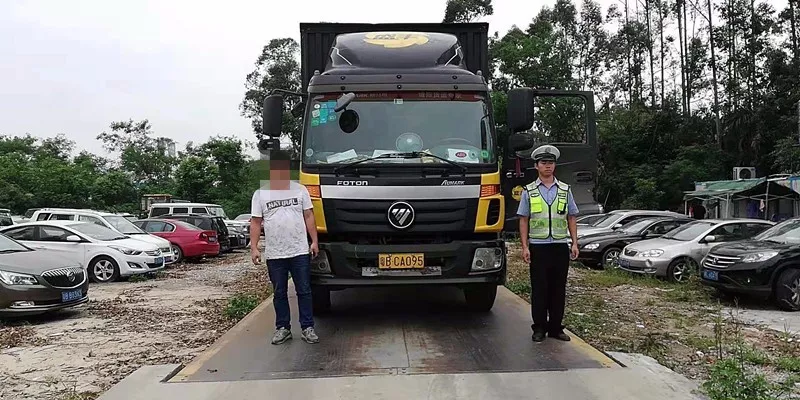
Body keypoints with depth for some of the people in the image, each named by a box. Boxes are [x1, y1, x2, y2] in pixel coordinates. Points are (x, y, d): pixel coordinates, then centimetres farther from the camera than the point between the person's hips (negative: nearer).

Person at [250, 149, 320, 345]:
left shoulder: (300, 190, 6)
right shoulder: (260, 194, 4)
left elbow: (309, 216, 6)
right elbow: (256, 223, 3)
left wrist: (314, 241, -1)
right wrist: (254, 247, -5)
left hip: (300, 251, 0)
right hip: (274, 254, 0)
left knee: (304, 291, 4)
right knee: (279, 293, 10)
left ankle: (307, 328, 13)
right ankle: (282, 328, 20)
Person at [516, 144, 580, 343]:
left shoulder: (565, 190, 9)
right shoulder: (529, 191, 4)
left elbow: (571, 219, 11)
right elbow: (523, 221, 2)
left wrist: (575, 243, 2)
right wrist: (525, 247, -5)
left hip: (560, 246, 2)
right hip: (538, 247, -2)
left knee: (558, 289, 6)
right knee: (539, 288, 3)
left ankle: (556, 327, 17)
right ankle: (539, 328, 13)